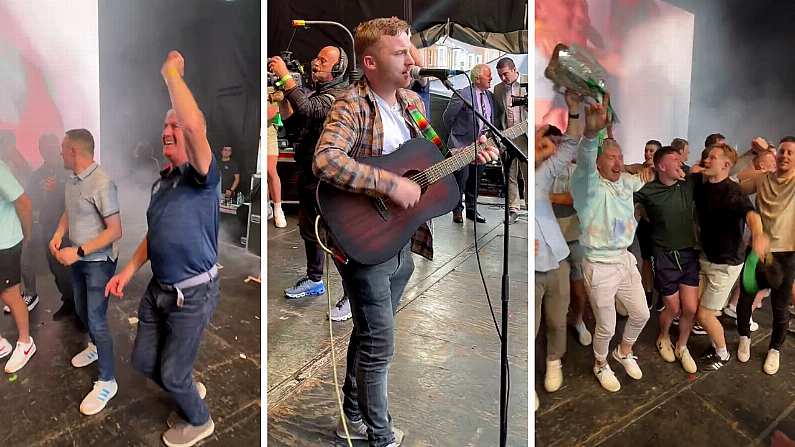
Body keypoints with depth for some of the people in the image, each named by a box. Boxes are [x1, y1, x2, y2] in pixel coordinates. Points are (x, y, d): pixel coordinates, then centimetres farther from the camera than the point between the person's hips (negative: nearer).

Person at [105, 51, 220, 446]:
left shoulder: (203, 176, -19)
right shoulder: (161, 181, 8)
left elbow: (193, 124, -40)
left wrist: (171, 72, -29)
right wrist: (128, 271, 11)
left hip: (193, 295, -8)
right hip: (158, 289, 8)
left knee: (172, 373, 7)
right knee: (143, 361, 20)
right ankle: (191, 391, 47)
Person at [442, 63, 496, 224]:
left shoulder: (490, 96, 9)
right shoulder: (462, 95, -12)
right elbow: (447, 117, -5)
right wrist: (456, 133, 5)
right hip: (463, 143, -6)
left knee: (475, 179, 14)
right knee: (462, 176, -3)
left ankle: (471, 209, 26)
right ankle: (457, 210, 13)